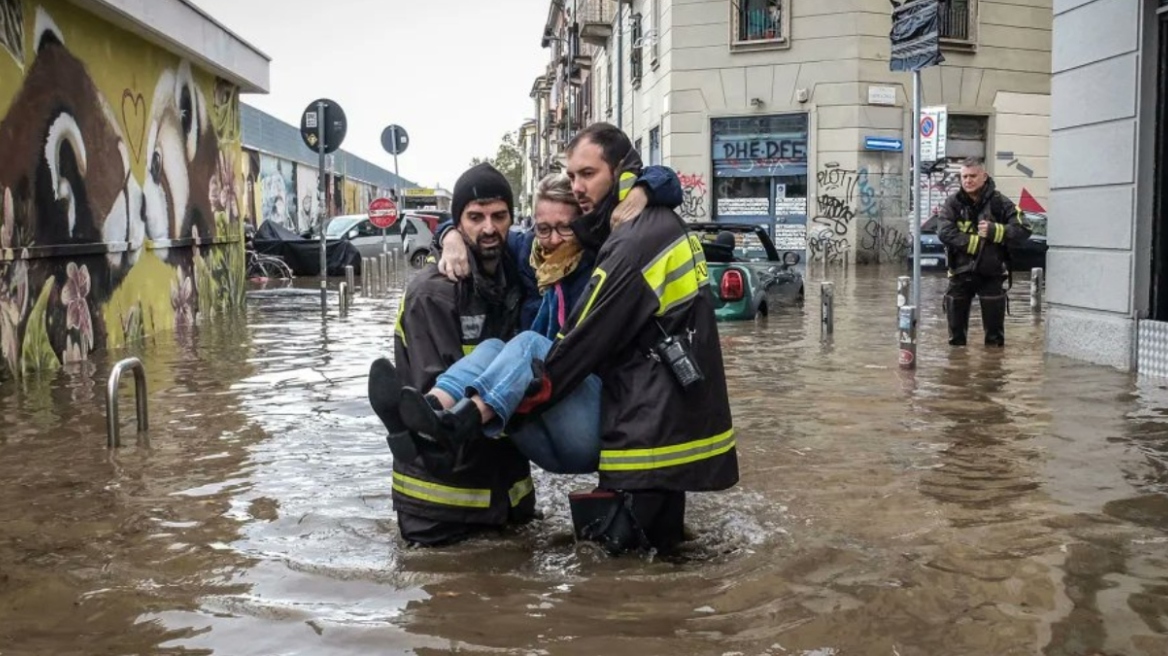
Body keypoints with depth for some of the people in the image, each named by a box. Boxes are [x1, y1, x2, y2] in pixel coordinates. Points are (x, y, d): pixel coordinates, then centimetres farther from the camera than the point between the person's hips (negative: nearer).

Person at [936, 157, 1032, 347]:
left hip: (992, 274, -1)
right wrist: (976, 242, -21)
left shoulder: (1000, 203, -4)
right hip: (961, 272, 2)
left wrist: (994, 231, -24)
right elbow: (944, 232, -16)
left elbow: (1022, 232, -11)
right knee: (956, 323, 11)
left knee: (994, 331, 5)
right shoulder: (953, 203, -1)